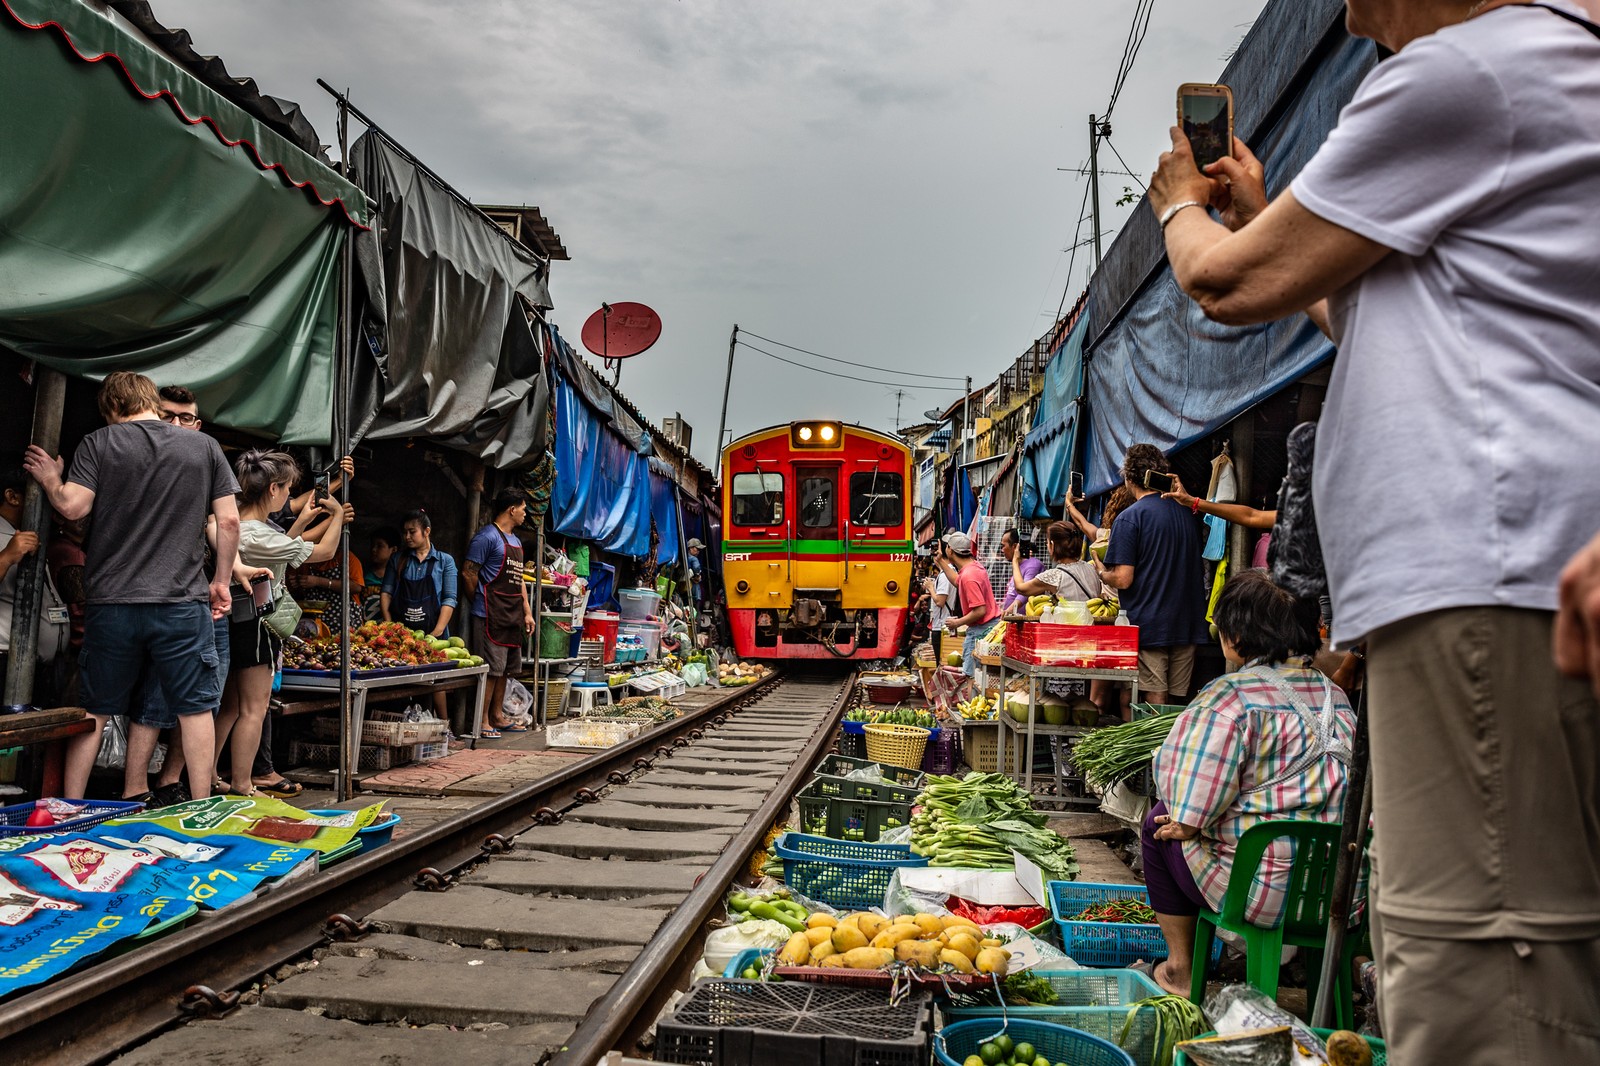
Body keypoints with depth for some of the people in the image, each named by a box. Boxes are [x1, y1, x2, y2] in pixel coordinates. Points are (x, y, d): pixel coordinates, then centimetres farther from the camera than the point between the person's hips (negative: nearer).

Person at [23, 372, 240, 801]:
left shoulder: (98, 444, 1)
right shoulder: (205, 447, 5)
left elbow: (73, 507, -6)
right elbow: (229, 520, 3)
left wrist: (50, 479, 15)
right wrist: (220, 581, 12)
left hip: (112, 601, 1)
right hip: (183, 601, 0)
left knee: (94, 711, 12)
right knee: (194, 707, 6)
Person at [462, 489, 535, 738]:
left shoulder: (515, 541, 20)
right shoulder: (488, 536, -10)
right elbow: (468, 573, -12)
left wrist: (527, 612, 16)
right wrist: (480, 603, -3)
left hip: (513, 616, 9)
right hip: (491, 615, -9)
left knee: (505, 670, 12)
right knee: (490, 669, -8)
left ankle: (497, 717, 21)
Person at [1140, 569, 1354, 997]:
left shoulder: (1230, 697, -17)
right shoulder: (1337, 697, 5)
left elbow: (1189, 817, -20)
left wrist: (1181, 822, 4)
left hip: (1265, 892, -7)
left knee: (1160, 822, 18)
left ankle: (1180, 969, 31)